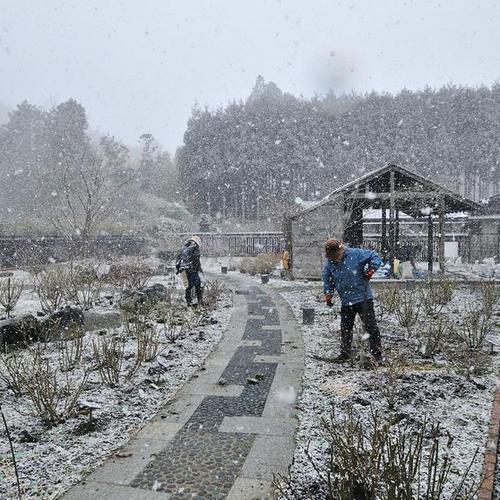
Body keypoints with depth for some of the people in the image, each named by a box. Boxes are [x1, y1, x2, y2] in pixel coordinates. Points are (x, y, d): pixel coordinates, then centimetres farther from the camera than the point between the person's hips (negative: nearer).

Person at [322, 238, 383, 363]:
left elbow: (375, 257, -3)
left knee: (371, 326, 0)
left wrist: (370, 271, -12)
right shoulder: (328, 264, -1)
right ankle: (345, 353, 27)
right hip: (346, 302, 3)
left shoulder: (356, 254, -11)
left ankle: (377, 353, 13)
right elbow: (328, 282, 12)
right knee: (345, 329, 10)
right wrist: (328, 296, 5)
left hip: (364, 298, -3)